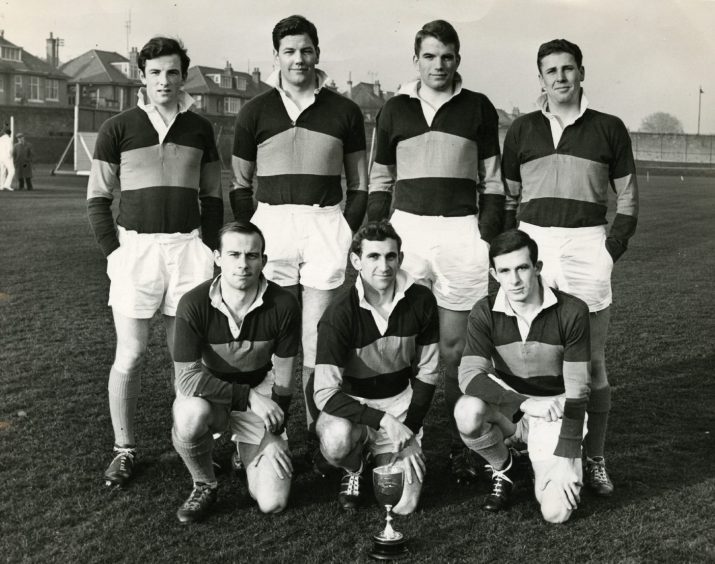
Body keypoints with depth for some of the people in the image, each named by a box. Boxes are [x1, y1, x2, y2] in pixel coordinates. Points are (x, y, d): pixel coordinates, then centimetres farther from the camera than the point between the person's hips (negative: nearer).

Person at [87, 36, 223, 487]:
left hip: (188, 247, 2)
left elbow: (213, 197, 14)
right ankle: (124, 449, 12)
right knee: (129, 355, 0)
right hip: (135, 246, -1)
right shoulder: (118, 128, 2)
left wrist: (209, 247, 4)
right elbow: (98, 198, 3)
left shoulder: (200, 129, 9)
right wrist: (113, 251, -5)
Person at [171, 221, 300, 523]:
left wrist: (274, 434, -8)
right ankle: (204, 486, -6)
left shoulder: (283, 305, -18)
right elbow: (187, 376, -24)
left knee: (272, 504, -9)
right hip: (207, 394, -1)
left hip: (260, 394, 1)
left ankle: (247, 448, 25)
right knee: (190, 415, -39)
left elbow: (283, 377, -8)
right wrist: (248, 396, -28)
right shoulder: (194, 304, -22)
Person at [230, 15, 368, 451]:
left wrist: (348, 230, 1)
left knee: (318, 333, 1)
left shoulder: (344, 111, 8)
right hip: (271, 222, 1)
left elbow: (359, 183, 12)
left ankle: (318, 423, 10)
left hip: (326, 224, 0)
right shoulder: (255, 112, 8)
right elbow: (240, 184, 12)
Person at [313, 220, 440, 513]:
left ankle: (382, 454, 24)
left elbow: (427, 373, 1)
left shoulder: (421, 301, -10)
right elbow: (325, 393, -24)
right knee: (337, 438, -36)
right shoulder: (339, 315, -21)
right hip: (351, 403, -2)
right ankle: (353, 471, 2)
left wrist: (409, 431, -7)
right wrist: (384, 420, -31)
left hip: (400, 399, 2)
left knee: (405, 503, -10)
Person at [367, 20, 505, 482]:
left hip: (462, 232, -1)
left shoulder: (478, 109, 7)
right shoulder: (395, 109, 10)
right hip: (407, 228, 1)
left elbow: (492, 181, 7)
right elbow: (380, 179, 13)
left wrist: (490, 237, -1)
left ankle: (462, 445, 11)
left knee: (455, 348, 3)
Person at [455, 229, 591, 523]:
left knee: (556, 512, -18)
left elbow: (577, 389, -14)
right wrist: (525, 403, -36)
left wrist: (566, 459, -17)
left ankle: (547, 464, 18)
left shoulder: (571, 311, -16)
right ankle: (503, 469, 0)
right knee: (468, 411, -33)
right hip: (508, 407, 2)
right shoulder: (485, 313, -12)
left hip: (554, 412, -1)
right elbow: (470, 375, -22)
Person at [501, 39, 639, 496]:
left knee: (590, 360, 2)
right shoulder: (522, 130, 10)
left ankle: (594, 460, 12)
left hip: (587, 247, -1)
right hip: (532, 244, 2)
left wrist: (612, 250, -3)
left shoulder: (609, 129, 6)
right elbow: (506, 198, 13)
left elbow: (628, 200, 9)